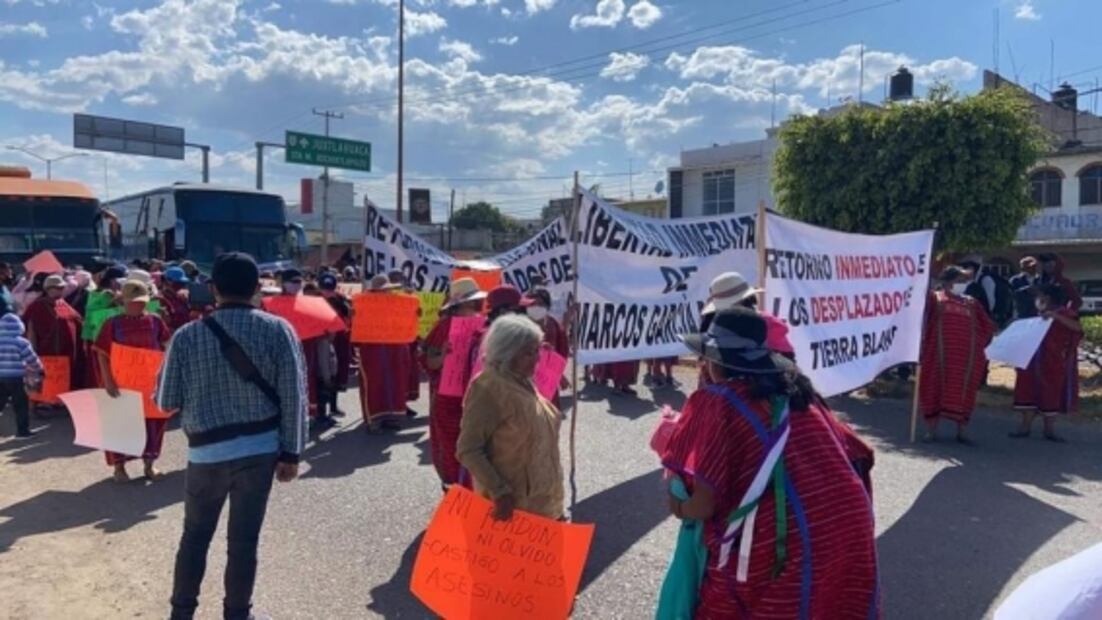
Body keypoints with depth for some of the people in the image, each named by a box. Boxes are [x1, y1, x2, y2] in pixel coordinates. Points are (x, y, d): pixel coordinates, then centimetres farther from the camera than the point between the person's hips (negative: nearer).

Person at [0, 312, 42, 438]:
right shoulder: (21, 342, -7)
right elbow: (32, 360, -3)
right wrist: (39, 370, 14)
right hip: (15, 378, -5)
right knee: (21, 405, 3)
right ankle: (22, 431, 4)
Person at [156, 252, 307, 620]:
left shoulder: (187, 336, -6)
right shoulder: (278, 330, -7)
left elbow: (166, 401, -1)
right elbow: (293, 396, -8)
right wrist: (291, 452, -1)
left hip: (207, 450, 1)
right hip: (261, 447, 0)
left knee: (195, 535, 19)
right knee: (244, 539, 10)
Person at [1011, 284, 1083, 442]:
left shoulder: (1064, 313, -7)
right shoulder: (1038, 317, 11)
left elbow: (1077, 327, -26)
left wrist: (1056, 316, -35)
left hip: (1054, 364, -5)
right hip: (1033, 361, 5)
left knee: (1051, 394, 4)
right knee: (1029, 392, 4)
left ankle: (1050, 430, 14)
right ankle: (1025, 426, 10)